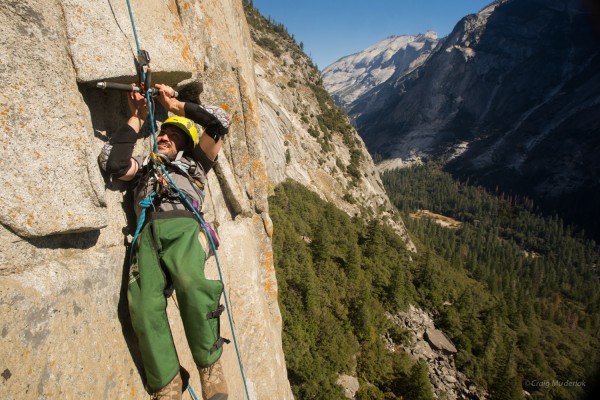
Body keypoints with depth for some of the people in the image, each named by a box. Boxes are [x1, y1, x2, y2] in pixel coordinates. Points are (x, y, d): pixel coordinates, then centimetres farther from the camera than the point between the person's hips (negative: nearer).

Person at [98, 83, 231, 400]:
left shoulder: (193, 163, 30)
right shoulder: (143, 166, 37)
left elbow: (220, 121, 23)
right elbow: (111, 164, 16)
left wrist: (176, 105, 29)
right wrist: (136, 119, 25)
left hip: (182, 227, -2)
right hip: (147, 233, 3)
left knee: (190, 282, -35)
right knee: (144, 305, -25)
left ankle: (210, 366, -20)